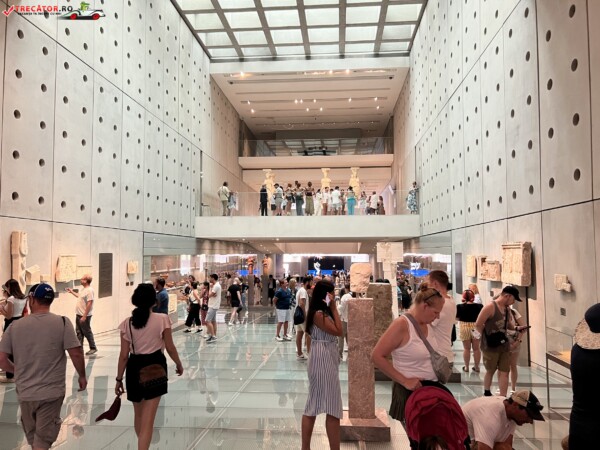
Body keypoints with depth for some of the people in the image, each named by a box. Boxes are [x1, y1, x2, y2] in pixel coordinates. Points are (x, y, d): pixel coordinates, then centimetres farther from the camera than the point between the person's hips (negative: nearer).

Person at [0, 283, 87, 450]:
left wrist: (18, 371, 17)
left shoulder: (14, 326, -3)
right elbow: (76, 354, -14)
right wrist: (82, 376, 2)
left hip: (24, 392, 3)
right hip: (51, 392, -3)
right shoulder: (62, 322, -11)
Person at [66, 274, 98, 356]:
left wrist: (84, 316, -25)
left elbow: (89, 304, -25)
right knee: (79, 332, 13)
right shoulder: (84, 289, 10)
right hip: (78, 315, 10)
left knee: (87, 332, 1)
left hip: (84, 316, -10)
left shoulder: (90, 290, -21)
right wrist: (72, 292, 32)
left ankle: (93, 348, 12)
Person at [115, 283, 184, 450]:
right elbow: (170, 348, -5)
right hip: (155, 369, -3)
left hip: (134, 369, 4)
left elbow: (124, 355, -4)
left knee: (138, 414, 24)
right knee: (148, 419, 1)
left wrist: (119, 379, 6)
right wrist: (179, 364, 12)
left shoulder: (127, 323, -5)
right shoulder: (162, 319, -12)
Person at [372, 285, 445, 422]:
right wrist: (404, 381, -19)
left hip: (432, 386, 7)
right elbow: (377, 356, -20)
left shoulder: (428, 324, 6)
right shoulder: (402, 325, -18)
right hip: (411, 390, -7)